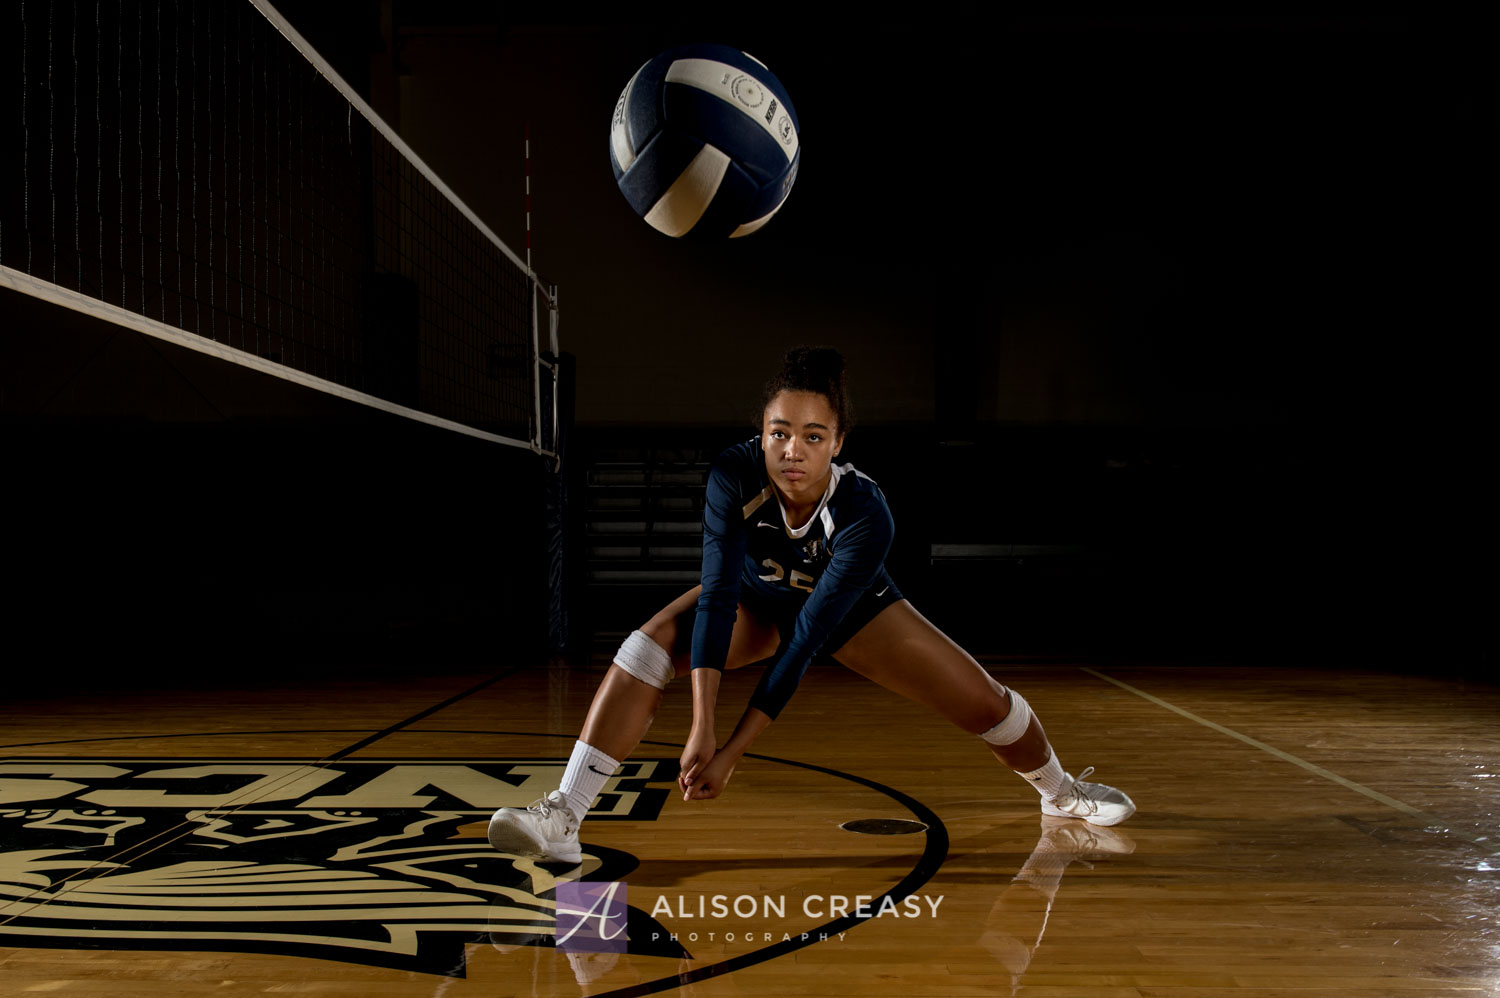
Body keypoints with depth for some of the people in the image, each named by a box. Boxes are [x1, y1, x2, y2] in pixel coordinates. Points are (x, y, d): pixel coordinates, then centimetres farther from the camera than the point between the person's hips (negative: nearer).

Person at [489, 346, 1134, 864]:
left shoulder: (866, 513, -38)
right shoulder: (734, 476, -34)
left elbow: (806, 639, -39)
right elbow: (718, 593, -38)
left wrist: (734, 750, -41)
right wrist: (701, 726, -47)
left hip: (853, 610, -1)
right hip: (759, 600, 1)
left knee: (983, 703, -2)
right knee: (650, 646, -27)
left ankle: (1061, 792, 31)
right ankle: (562, 817, -26)